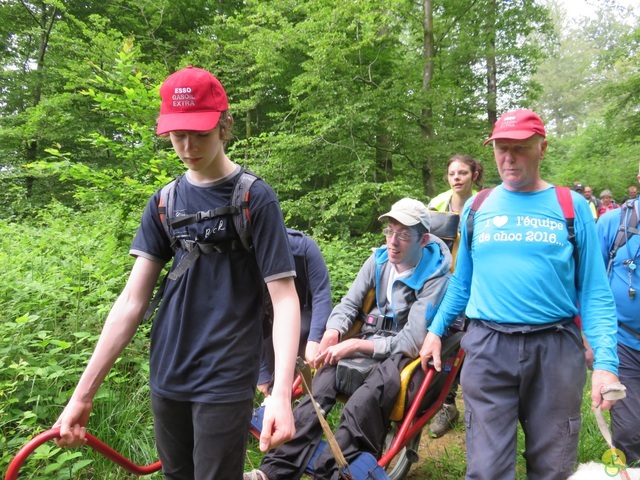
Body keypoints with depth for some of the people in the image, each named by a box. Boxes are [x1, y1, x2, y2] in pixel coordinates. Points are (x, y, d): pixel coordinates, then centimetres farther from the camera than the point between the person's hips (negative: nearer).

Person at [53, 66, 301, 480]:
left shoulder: (256, 198, -10)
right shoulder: (164, 202, 3)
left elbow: (284, 298, -14)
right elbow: (132, 301, 1)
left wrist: (282, 392, -26)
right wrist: (82, 394, -1)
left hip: (226, 379, -4)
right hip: (167, 377, 5)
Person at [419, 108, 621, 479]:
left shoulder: (572, 206, 1)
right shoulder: (476, 208, 6)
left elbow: (595, 291, 0)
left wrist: (606, 361, -9)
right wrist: (435, 330, 10)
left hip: (556, 348, 0)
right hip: (487, 347, 1)